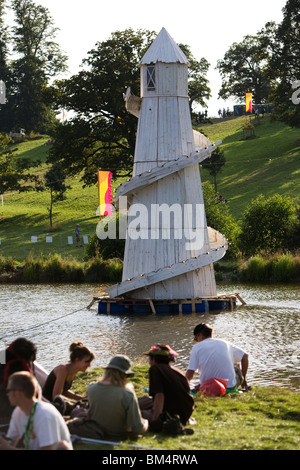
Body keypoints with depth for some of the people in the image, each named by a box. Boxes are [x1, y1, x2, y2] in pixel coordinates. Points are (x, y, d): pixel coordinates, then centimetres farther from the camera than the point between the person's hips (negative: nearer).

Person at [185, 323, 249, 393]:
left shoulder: (197, 347, 1)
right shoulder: (225, 343, 10)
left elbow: (190, 372, -7)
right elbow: (245, 356, 17)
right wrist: (243, 378, 26)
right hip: (230, 386, 1)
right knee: (236, 368, 30)